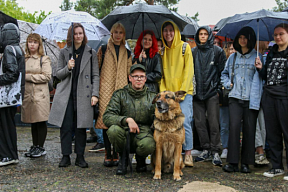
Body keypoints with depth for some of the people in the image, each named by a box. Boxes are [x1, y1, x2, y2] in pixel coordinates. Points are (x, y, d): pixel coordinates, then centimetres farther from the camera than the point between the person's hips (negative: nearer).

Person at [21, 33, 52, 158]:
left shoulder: (44, 59, 0)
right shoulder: (24, 59, 15)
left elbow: (47, 76, -10)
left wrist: (28, 76, -10)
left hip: (40, 94, -5)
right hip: (27, 94, 5)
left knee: (41, 121, -3)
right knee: (32, 122, 9)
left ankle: (40, 147, 5)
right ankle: (35, 146, 18)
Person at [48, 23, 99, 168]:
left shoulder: (91, 53, 7)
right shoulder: (64, 52, 9)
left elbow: (95, 75, 6)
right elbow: (58, 74, 10)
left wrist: (95, 94, -3)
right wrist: (68, 68, -11)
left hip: (83, 95, -1)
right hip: (66, 95, 1)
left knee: (81, 126, 1)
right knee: (65, 126, -2)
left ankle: (80, 157, 11)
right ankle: (66, 156, 8)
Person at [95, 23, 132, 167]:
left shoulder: (127, 53, 17)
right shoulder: (103, 49, 10)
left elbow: (130, 72, 20)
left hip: (121, 90, 2)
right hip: (105, 89, -2)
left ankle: (116, 154, 6)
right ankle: (108, 154, 4)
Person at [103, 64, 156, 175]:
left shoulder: (152, 97, 11)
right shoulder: (119, 95, 5)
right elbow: (107, 117, -7)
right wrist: (127, 119, -22)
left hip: (143, 132, 0)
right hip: (124, 132, 0)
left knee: (149, 145, -36)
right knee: (113, 130, -35)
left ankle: (140, 158, 6)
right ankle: (123, 157, -2)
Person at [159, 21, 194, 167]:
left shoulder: (184, 47, 2)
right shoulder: (162, 51, 14)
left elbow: (189, 70, -3)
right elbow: (161, 73, 16)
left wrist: (182, 91, -10)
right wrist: (163, 91, 2)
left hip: (184, 92, -4)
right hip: (167, 93, 4)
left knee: (184, 121, -13)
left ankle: (188, 155, -3)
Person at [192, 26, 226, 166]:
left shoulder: (217, 51, 3)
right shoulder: (193, 52, 12)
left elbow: (222, 71, 3)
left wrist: (219, 88, -2)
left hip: (212, 92, -3)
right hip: (197, 92, 3)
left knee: (214, 122, -5)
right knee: (199, 122, 4)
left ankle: (215, 152, 1)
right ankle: (206, 150, 14)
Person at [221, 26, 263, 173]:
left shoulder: (257, 57, 6)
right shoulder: (232, 57, 16)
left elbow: (261, 77, 0)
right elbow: (224, 73, 26)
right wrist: (227, 83, 10)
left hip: (251, 99, -2)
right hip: (235, 97, 2)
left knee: (249, 129, -1)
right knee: (234, 126, -9)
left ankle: (246, 163, 10)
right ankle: (232, 162, -4)